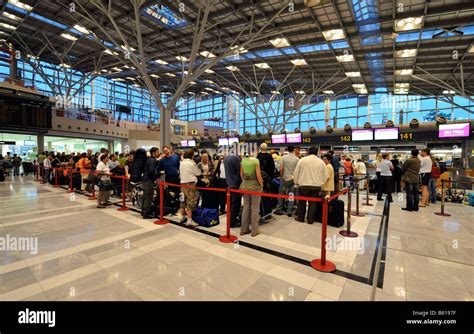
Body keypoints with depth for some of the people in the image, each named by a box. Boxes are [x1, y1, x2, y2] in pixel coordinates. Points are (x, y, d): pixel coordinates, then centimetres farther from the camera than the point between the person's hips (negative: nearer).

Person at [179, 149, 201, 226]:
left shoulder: (182, 163, 8)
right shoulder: (192, 163, -11)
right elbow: (198, 173, -3)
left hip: (183, 183, 7)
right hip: (190, 184, -7)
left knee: (183, 201, 18)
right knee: (190, 202, -2)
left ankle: (183, 217, 31)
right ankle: (189, 220, -3)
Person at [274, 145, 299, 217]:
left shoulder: (284, 157, -5)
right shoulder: (297, 159, -3)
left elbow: (281, 168, -8)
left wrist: (281, 176, 5)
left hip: (285, 178, -1)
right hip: (293, 179, 1)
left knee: (281, 194, 10)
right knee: (291, 195, 8)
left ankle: (279, 210, 16)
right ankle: (289, 211, 12)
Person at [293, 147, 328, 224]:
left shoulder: (302, 160, -4)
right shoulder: (321, 162, 3)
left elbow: (296, 172, 0)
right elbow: (326, 175, 8)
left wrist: (296, 182, 13)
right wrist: (320, 183, 20)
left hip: (303, 185, -1)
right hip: (316, 186, 2)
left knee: (301, 202, 12)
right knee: (313, 203, 10)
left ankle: (300, 217, 22)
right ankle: (310, 219, 15)